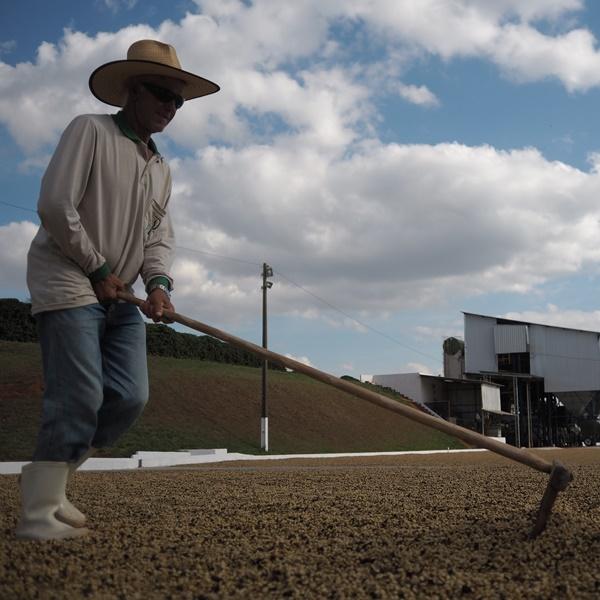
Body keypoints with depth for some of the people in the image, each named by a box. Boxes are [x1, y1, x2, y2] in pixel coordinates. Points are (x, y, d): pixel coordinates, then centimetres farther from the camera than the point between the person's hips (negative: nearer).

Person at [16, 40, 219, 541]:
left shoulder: (161, 168, 17)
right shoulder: (90, 131, -6)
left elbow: (160, 235, 11)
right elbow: (55, 205, -16)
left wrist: (158, 282, -9)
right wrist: (99, 269, -11)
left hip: (119, 295, 8)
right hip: (68, 285, -8)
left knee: (130, 398, 0)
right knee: (79, 398, -14)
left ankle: (47, 482, 13)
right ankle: (37, 515, -5)